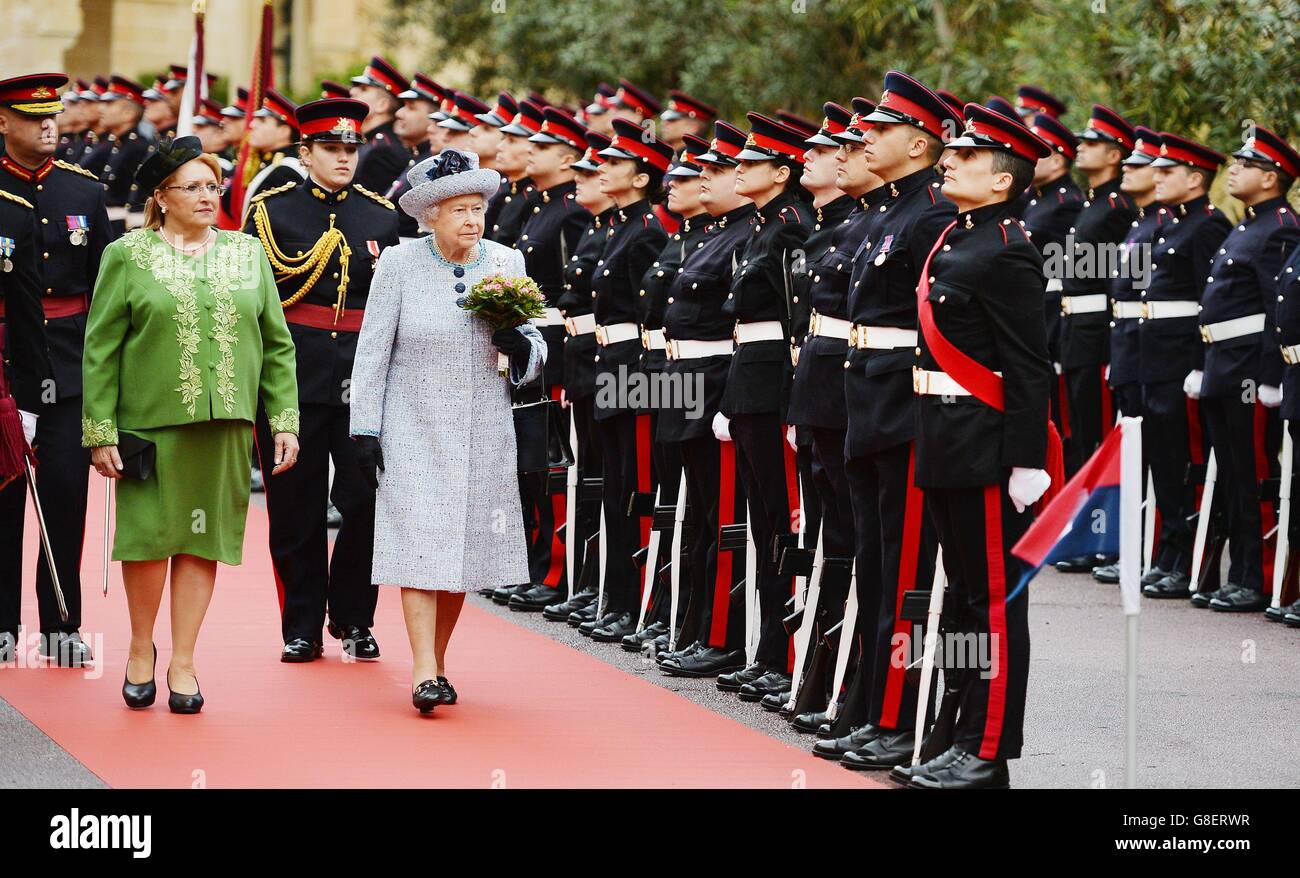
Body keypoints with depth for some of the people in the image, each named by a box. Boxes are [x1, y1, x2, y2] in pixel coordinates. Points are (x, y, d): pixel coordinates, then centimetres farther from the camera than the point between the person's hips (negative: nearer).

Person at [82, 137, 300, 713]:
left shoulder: (247, 255, 12)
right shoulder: (127, 257, 2)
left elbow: (277, 345, 13)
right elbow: (100, 350, 0)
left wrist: (284, 420, 5)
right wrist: (99, 432, -6)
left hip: (225, 427, 3)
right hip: (150, 423, -2)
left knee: (203, 541, 4)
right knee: (150, 535, -2)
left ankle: (182, 662, 13)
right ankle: (141, 648, 20)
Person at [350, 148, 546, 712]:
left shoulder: (506, 263, 4)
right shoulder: (399, 265, -4)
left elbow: (535, 351, 10)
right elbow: (372, 352, -1)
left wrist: (521, 345, -13)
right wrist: (365, 430, -5)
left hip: (484, 434, 3)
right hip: (415, 431, -3)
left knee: (464, 547, 6)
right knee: (420, 545, -11)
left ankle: (438, 661, 19)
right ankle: (424, 672, -14)